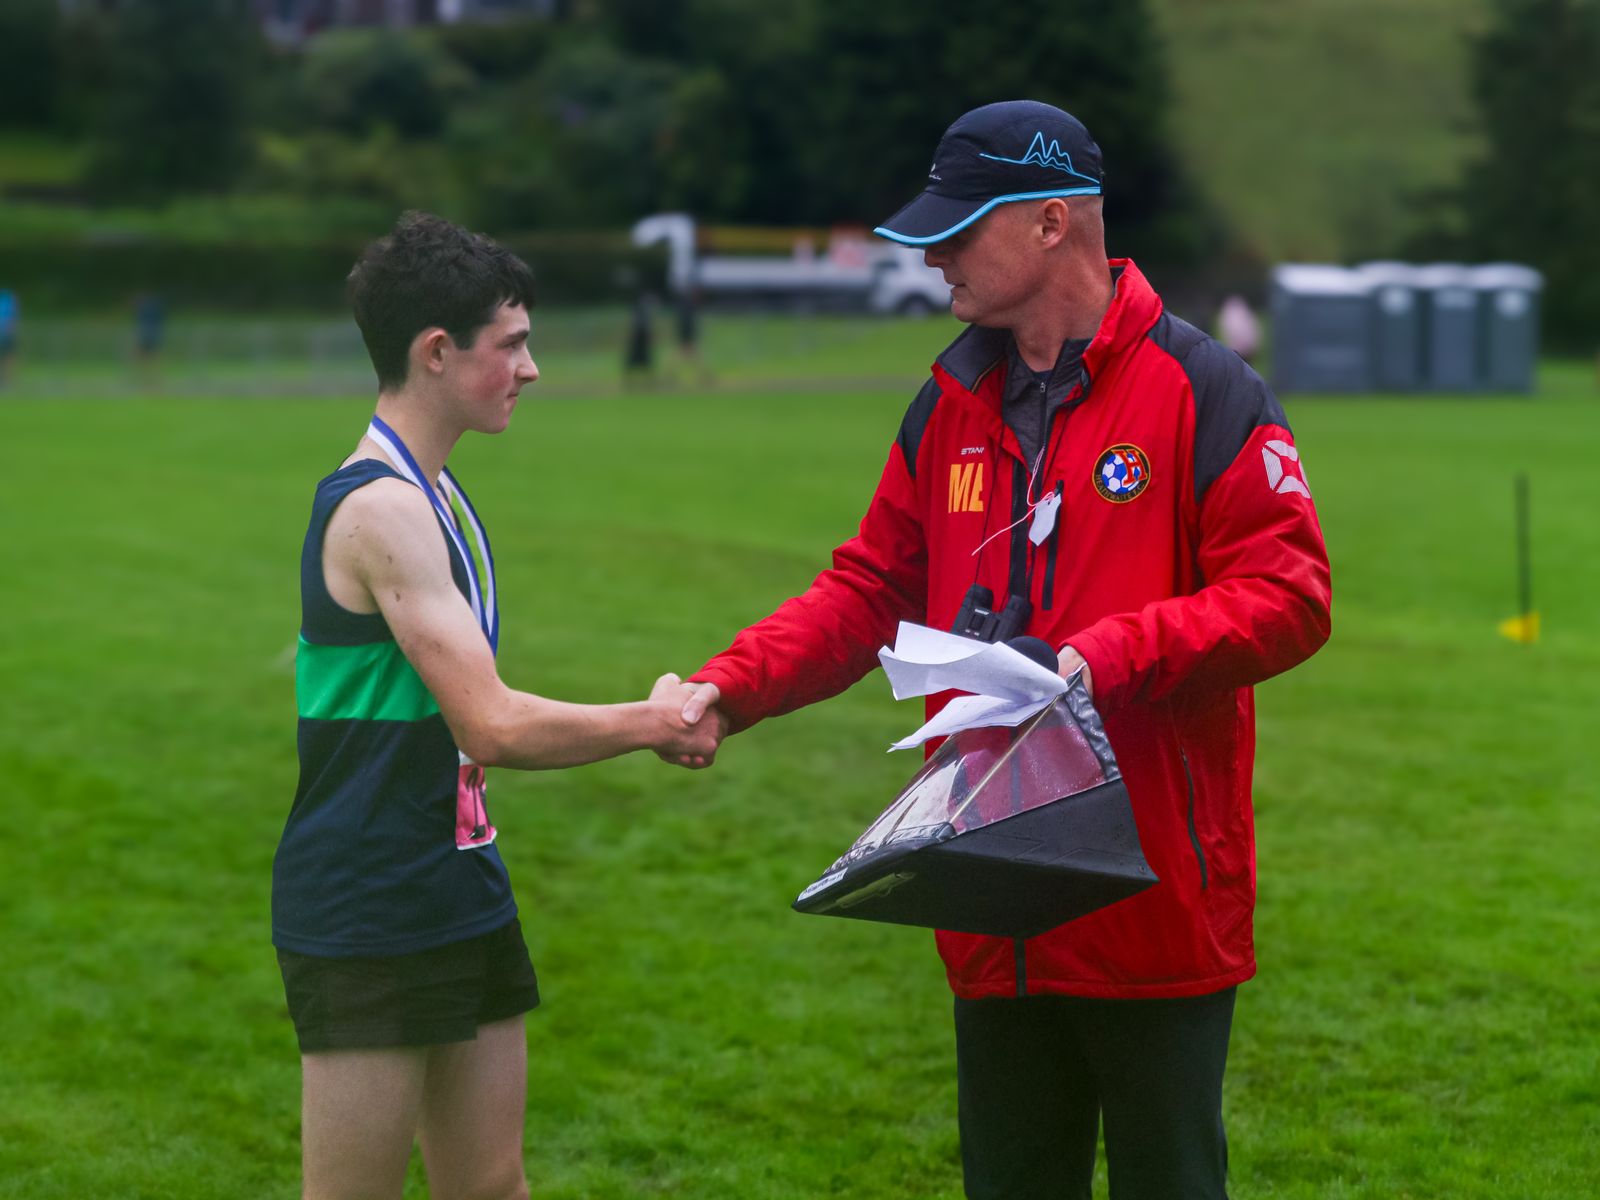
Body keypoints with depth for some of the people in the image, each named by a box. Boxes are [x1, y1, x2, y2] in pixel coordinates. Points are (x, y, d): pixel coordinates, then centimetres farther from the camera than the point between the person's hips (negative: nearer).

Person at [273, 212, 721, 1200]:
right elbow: (494, 727, -23)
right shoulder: (382, 508, -18)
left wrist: (652, 722, 5)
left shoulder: (432, 500, 14)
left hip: (457, 892, 10)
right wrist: (655, 723, -8)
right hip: (364, 921, -10)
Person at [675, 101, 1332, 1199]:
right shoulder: (953, 406, 11)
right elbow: (872, 588, 13)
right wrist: (735, 685, -2)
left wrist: (1113, 657, -24)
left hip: (1159, 906, -6)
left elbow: (1290, 596, -14)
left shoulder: (1201, 391, -9)